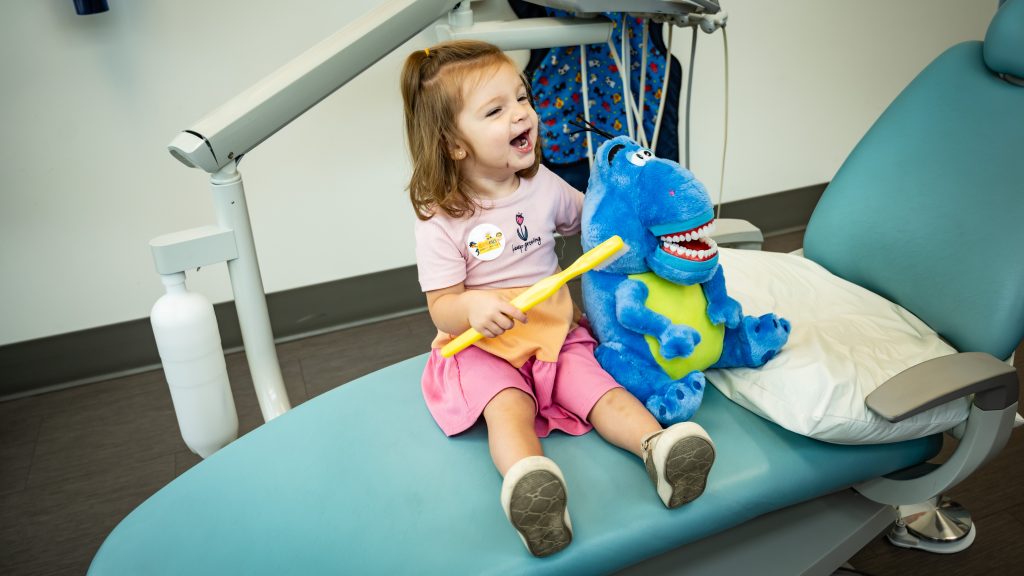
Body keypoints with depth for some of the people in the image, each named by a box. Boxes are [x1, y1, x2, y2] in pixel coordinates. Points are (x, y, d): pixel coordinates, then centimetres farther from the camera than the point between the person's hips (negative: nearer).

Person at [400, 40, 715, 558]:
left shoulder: (542, 184, 3)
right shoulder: (441, 219, -12)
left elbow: (586, 217, 23)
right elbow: (441, 308, -12)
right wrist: (473, 306, -35)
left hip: (555, 330, 5)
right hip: (483, 345, -4)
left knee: (597, 386, -20)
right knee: (508, 406, -31)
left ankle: (658, 447, -38)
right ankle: (527, 483, -54)